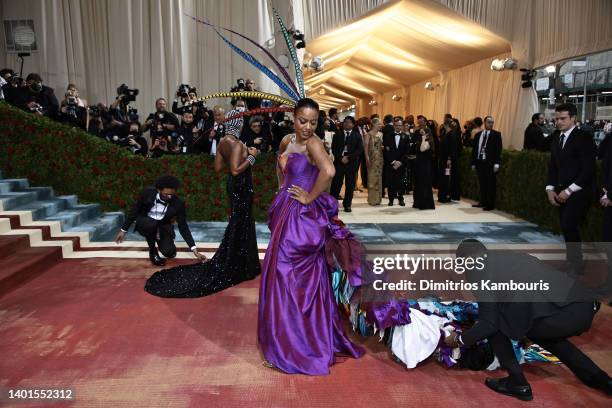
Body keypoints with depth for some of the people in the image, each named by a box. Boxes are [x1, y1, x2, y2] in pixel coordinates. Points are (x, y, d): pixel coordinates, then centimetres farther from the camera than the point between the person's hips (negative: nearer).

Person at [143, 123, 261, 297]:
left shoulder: (223, 142, 5)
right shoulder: (236, 144, -22)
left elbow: (218, 167, 11)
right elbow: (236, 170, -28)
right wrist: (251, 157, -19)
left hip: (234, 185, 9)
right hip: (241, 187, -9)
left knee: (238, 225, 20)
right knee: (239, 226, 3)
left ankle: (230, 265, 31)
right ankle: (237, 268, 15)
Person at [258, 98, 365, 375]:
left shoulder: (313, 143, -15)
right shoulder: (287, 141, 9)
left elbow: (328, 171, -35)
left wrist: (310, 197, -22)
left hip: (304, 216, -8)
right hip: (286, 212, 8)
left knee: (292, 276, -1)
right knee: (283, 273, 16)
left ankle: (293, 345, 16)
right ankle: (286, 337, 35)